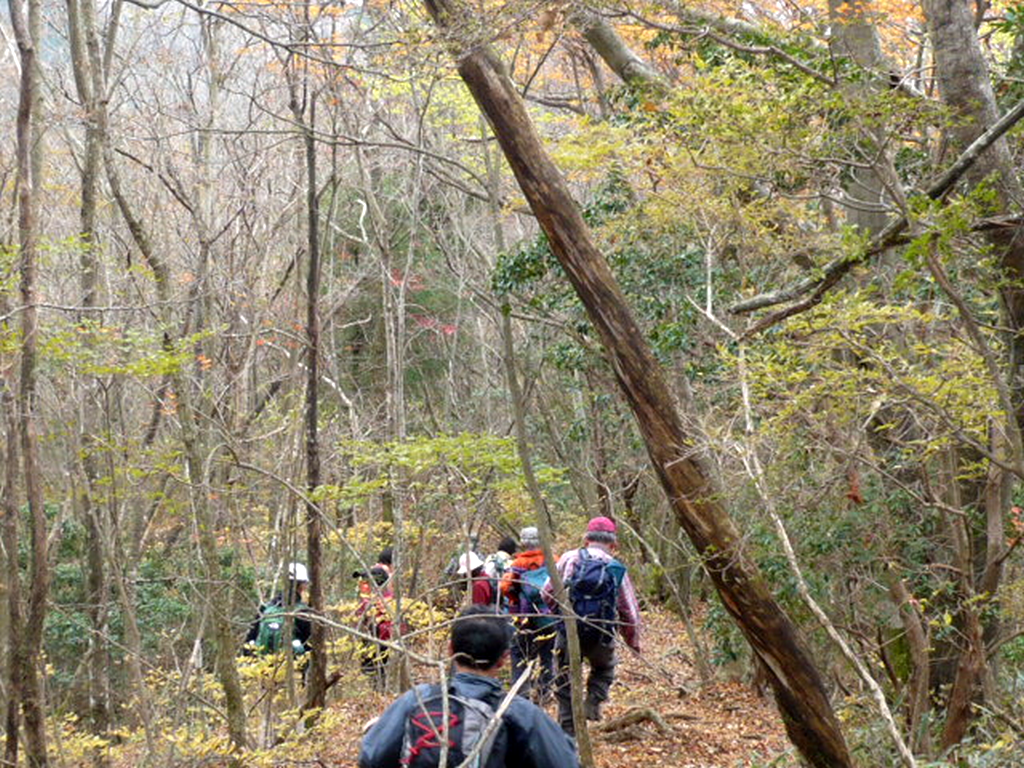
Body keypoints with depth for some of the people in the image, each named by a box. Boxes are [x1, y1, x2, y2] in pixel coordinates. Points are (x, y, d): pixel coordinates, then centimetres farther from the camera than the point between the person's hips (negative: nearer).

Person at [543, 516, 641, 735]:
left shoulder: (570, 559, 0)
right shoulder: (617, 570, 2)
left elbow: (547, 593, 1)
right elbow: (630, 612, 7)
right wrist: (634, 643, 23)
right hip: (601, 638, 1)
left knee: (565, 681, 15)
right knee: (604, 668, 29)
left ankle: (567, 730, 16)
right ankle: (593, 702, 7)